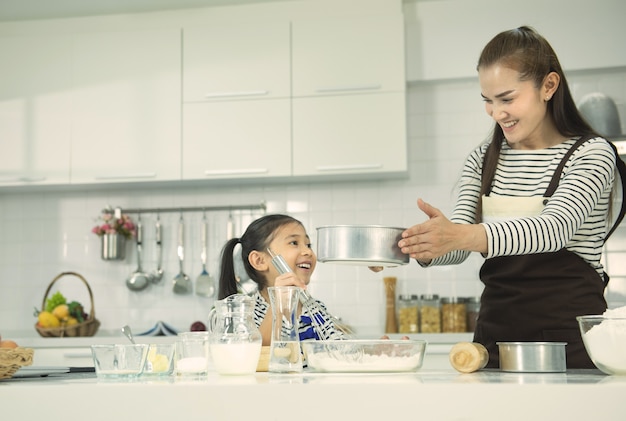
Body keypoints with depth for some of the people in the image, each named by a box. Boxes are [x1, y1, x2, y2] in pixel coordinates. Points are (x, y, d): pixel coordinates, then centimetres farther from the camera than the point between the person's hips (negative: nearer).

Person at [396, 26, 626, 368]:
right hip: (496, 332, 4)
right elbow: (459, 242, 4)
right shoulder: (482, 160, 13)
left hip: (570, 337, -4)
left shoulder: (591, 154, -4)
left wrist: (467, 236, -37)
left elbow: (556, 228, -22)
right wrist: (420, 247, -19)